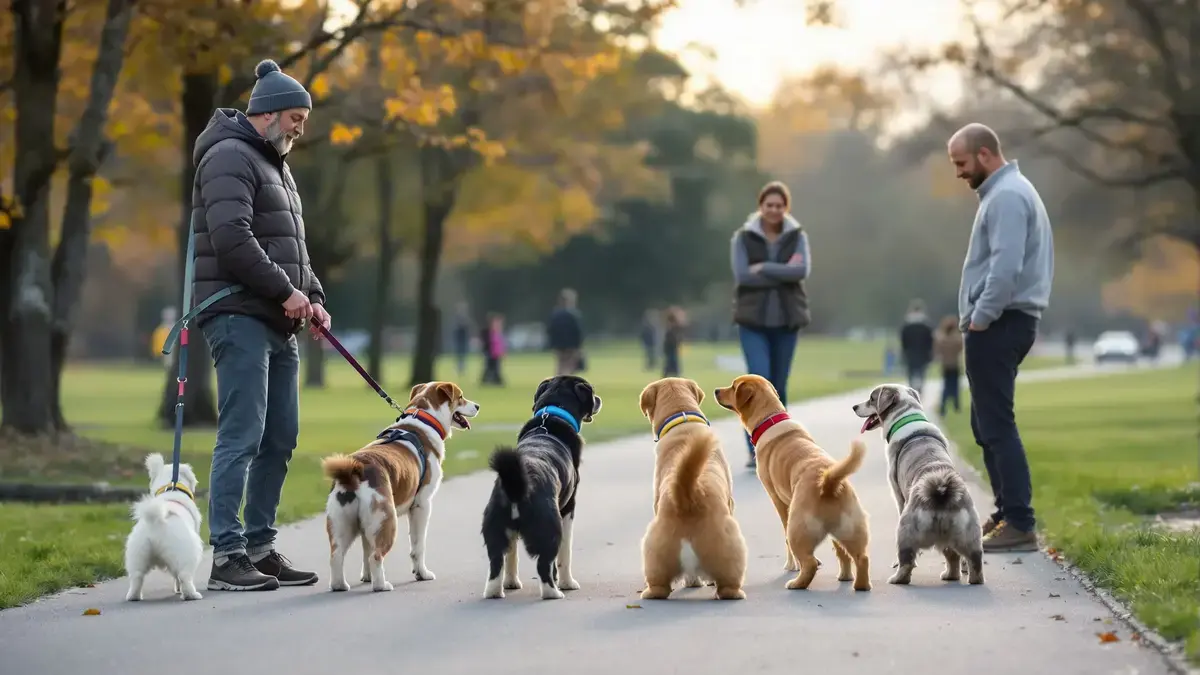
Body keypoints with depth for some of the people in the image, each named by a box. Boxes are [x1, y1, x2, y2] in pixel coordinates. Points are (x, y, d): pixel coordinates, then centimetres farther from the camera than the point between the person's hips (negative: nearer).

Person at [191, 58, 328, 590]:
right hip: (240, 317, -10)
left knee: (281, 439, 9)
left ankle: (260, 546, 15)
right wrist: (286, 290, -16)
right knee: (242, 436, -13)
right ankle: (225, 556, -13)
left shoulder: (276, 166, 24)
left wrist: (313, 298, 11)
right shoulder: (231, 157, -7)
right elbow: (231, 238, -19)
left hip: (278, 325, 10)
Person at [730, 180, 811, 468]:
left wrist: (764, 268, -15)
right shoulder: (743, 238, 0)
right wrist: (783, 274, -13)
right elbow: (743, 275, -12)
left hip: (786, 320, 2)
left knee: (779, 386, 8)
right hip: (753, 320, -2)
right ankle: (756, 449, -15)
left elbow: (802, 270, -12)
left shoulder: (797, 237, 5)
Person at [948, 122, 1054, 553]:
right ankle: (1008, 514, 19)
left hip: (998, 324, -11)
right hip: (1002, 322, 11)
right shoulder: (1009, 191, 19)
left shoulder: (1006, 196, -15)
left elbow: (1006, 266, -25)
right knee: (988, 423, 15)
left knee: (996, 424, -10)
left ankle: (1019, 524, -11)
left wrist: (980, 318, -18)